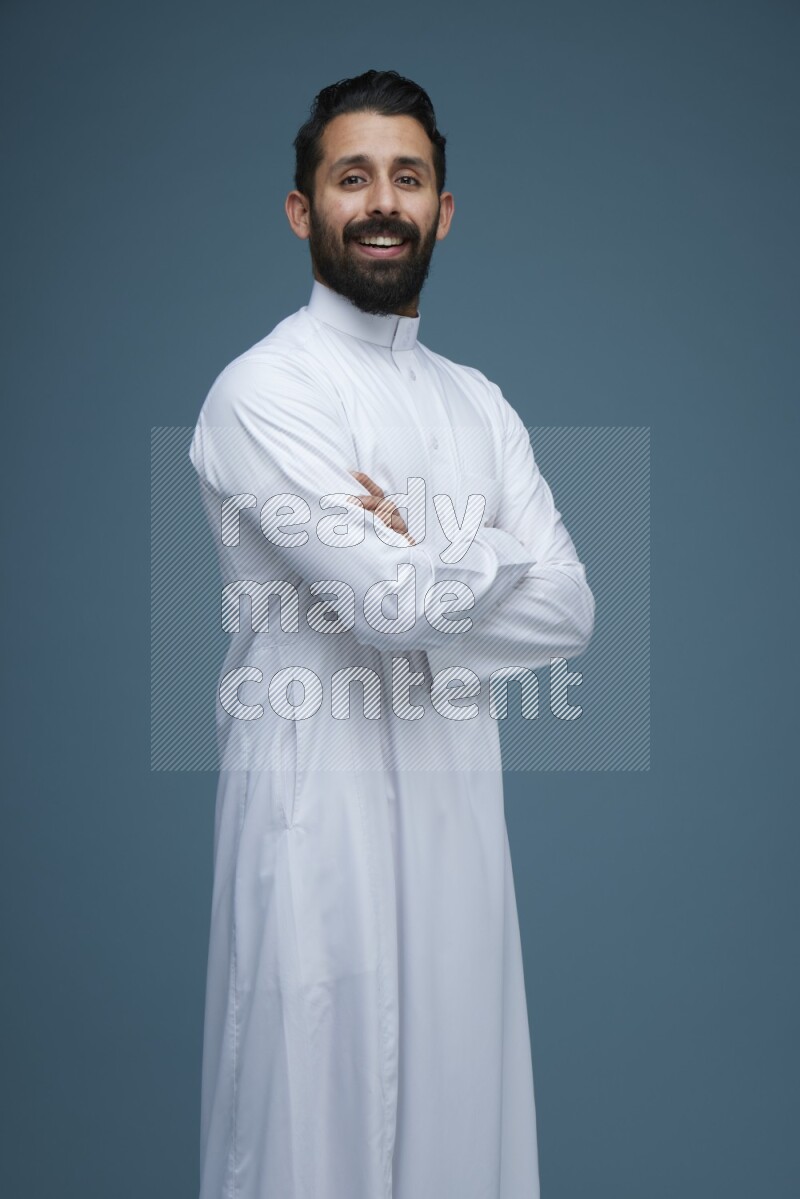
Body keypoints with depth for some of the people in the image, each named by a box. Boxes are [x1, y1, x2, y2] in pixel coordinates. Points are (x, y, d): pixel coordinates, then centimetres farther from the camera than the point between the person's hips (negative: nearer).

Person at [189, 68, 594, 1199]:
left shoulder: (479, 401, 13)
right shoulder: (264, 389, -9)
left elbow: (571, 608, 2)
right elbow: (393, 603, -19)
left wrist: (413, 570, -12)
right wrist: (492, 554, -1)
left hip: (461, 799, 6)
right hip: (321, 798, -6)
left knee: (459, 1092, 14)